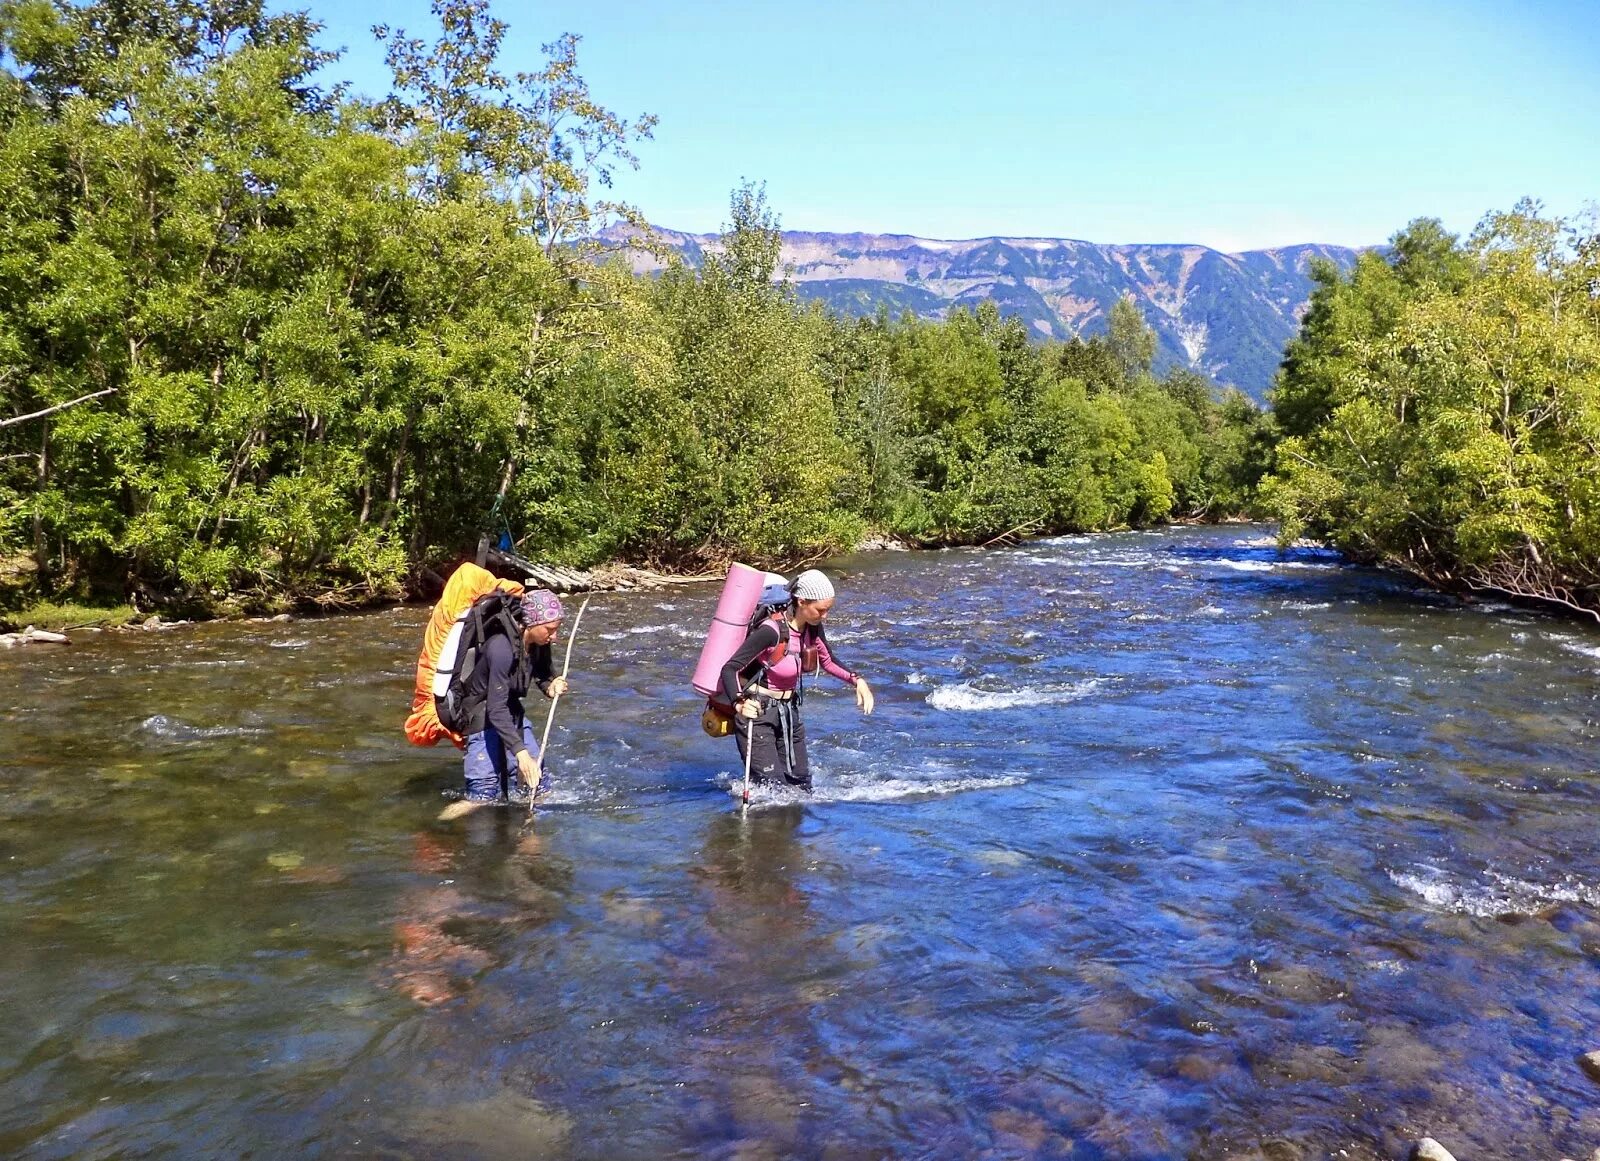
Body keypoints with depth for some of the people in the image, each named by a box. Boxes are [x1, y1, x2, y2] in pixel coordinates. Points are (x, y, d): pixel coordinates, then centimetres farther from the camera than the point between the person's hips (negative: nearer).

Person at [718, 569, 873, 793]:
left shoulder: (812, 627, -5)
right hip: (756, 711, -7)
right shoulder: (772, 630, -26)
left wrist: (856, 680, -3)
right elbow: (729, 669, -25)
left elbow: (828, 661, 13)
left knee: (801, 784, 11)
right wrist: (739, 703, -42)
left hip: (788, 712, 7)